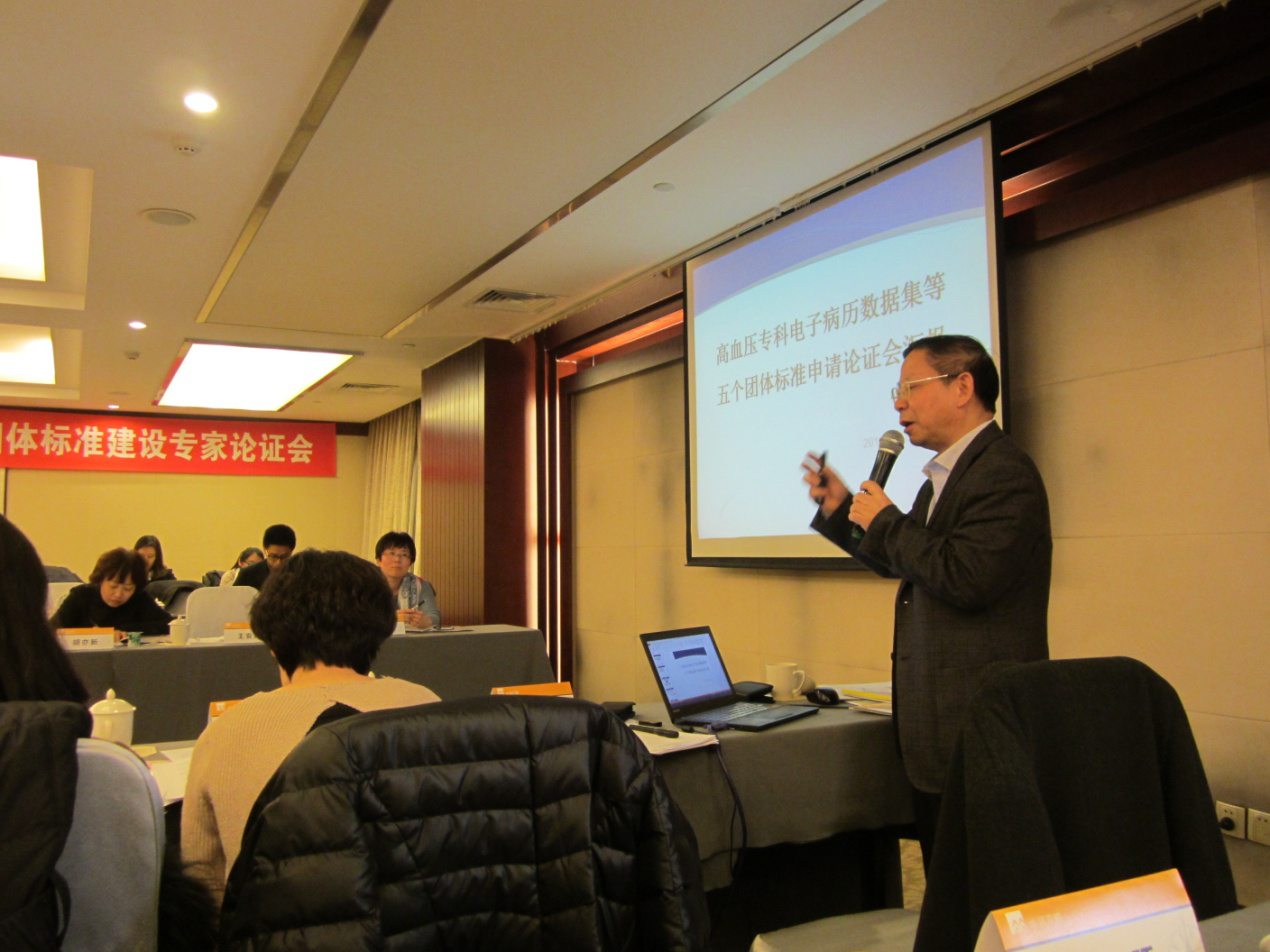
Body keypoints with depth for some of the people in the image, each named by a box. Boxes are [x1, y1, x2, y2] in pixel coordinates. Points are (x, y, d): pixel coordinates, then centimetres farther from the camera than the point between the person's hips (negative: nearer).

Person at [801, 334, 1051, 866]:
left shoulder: (1004, 472, -16)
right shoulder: (944, 476, 15)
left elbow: (966, 578, -27)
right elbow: (896, 563, 24)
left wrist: (884, 521, -15)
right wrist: (842, 508, 12)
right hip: (937, 719, 10)